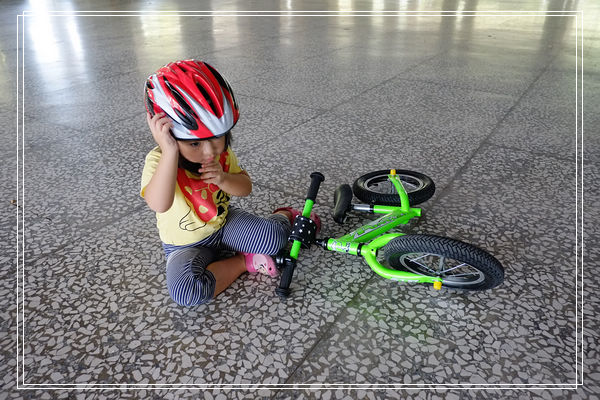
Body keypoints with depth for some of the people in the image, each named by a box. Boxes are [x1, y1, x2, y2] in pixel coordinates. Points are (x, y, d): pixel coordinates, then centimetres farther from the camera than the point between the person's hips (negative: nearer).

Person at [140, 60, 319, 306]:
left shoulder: (221, 151, -11)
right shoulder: (159, 161, -27)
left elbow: (245, 188, -5)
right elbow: (159, 204, -46)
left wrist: (223, 179, -28)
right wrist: (170, 151, -54)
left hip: (224, 222, 3)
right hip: (187, 245, -2)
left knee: (273, 238, -21)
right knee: (186, 291, -31)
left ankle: (285, 216, 13)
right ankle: (245, 262, -13)